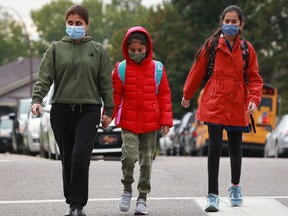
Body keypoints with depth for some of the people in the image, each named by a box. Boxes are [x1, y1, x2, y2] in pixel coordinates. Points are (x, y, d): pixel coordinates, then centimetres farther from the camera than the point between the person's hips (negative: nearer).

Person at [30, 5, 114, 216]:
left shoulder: (98, 50, 7)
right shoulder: (56, 49, 7)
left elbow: (106, 83, 8)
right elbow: (45, 77, 0)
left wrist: (108, 110, 4)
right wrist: (37, 99, -15)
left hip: (89, 110, -2)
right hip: (61, 110, 2)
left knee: (80, 156, -16)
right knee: (67, 159, 6)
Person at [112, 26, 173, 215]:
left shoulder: (157, 69, 1)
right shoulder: (121, 69, 0)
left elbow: (164, 96, 4)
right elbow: (115, 95, 4)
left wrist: (166, 120, 0)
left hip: (151, 123, 1)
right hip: (128, 123, -1)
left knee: (146, 161, 6)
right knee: (129, 155, -17)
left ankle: (143, 198, 16)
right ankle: (127, 190, 6)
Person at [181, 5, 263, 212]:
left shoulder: (247, 49, 0)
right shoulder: (211, 46, -4)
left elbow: (254, 78, 2)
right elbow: (198, 71, 6)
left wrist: (254, 98, -14)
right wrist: (187, 95, 15)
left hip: (237, 106, 2)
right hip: (215, 104, -2)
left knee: (236, 148, 15)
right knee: (215, 147, -10)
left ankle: (235, 186, 37)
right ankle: (213, 195, -5)